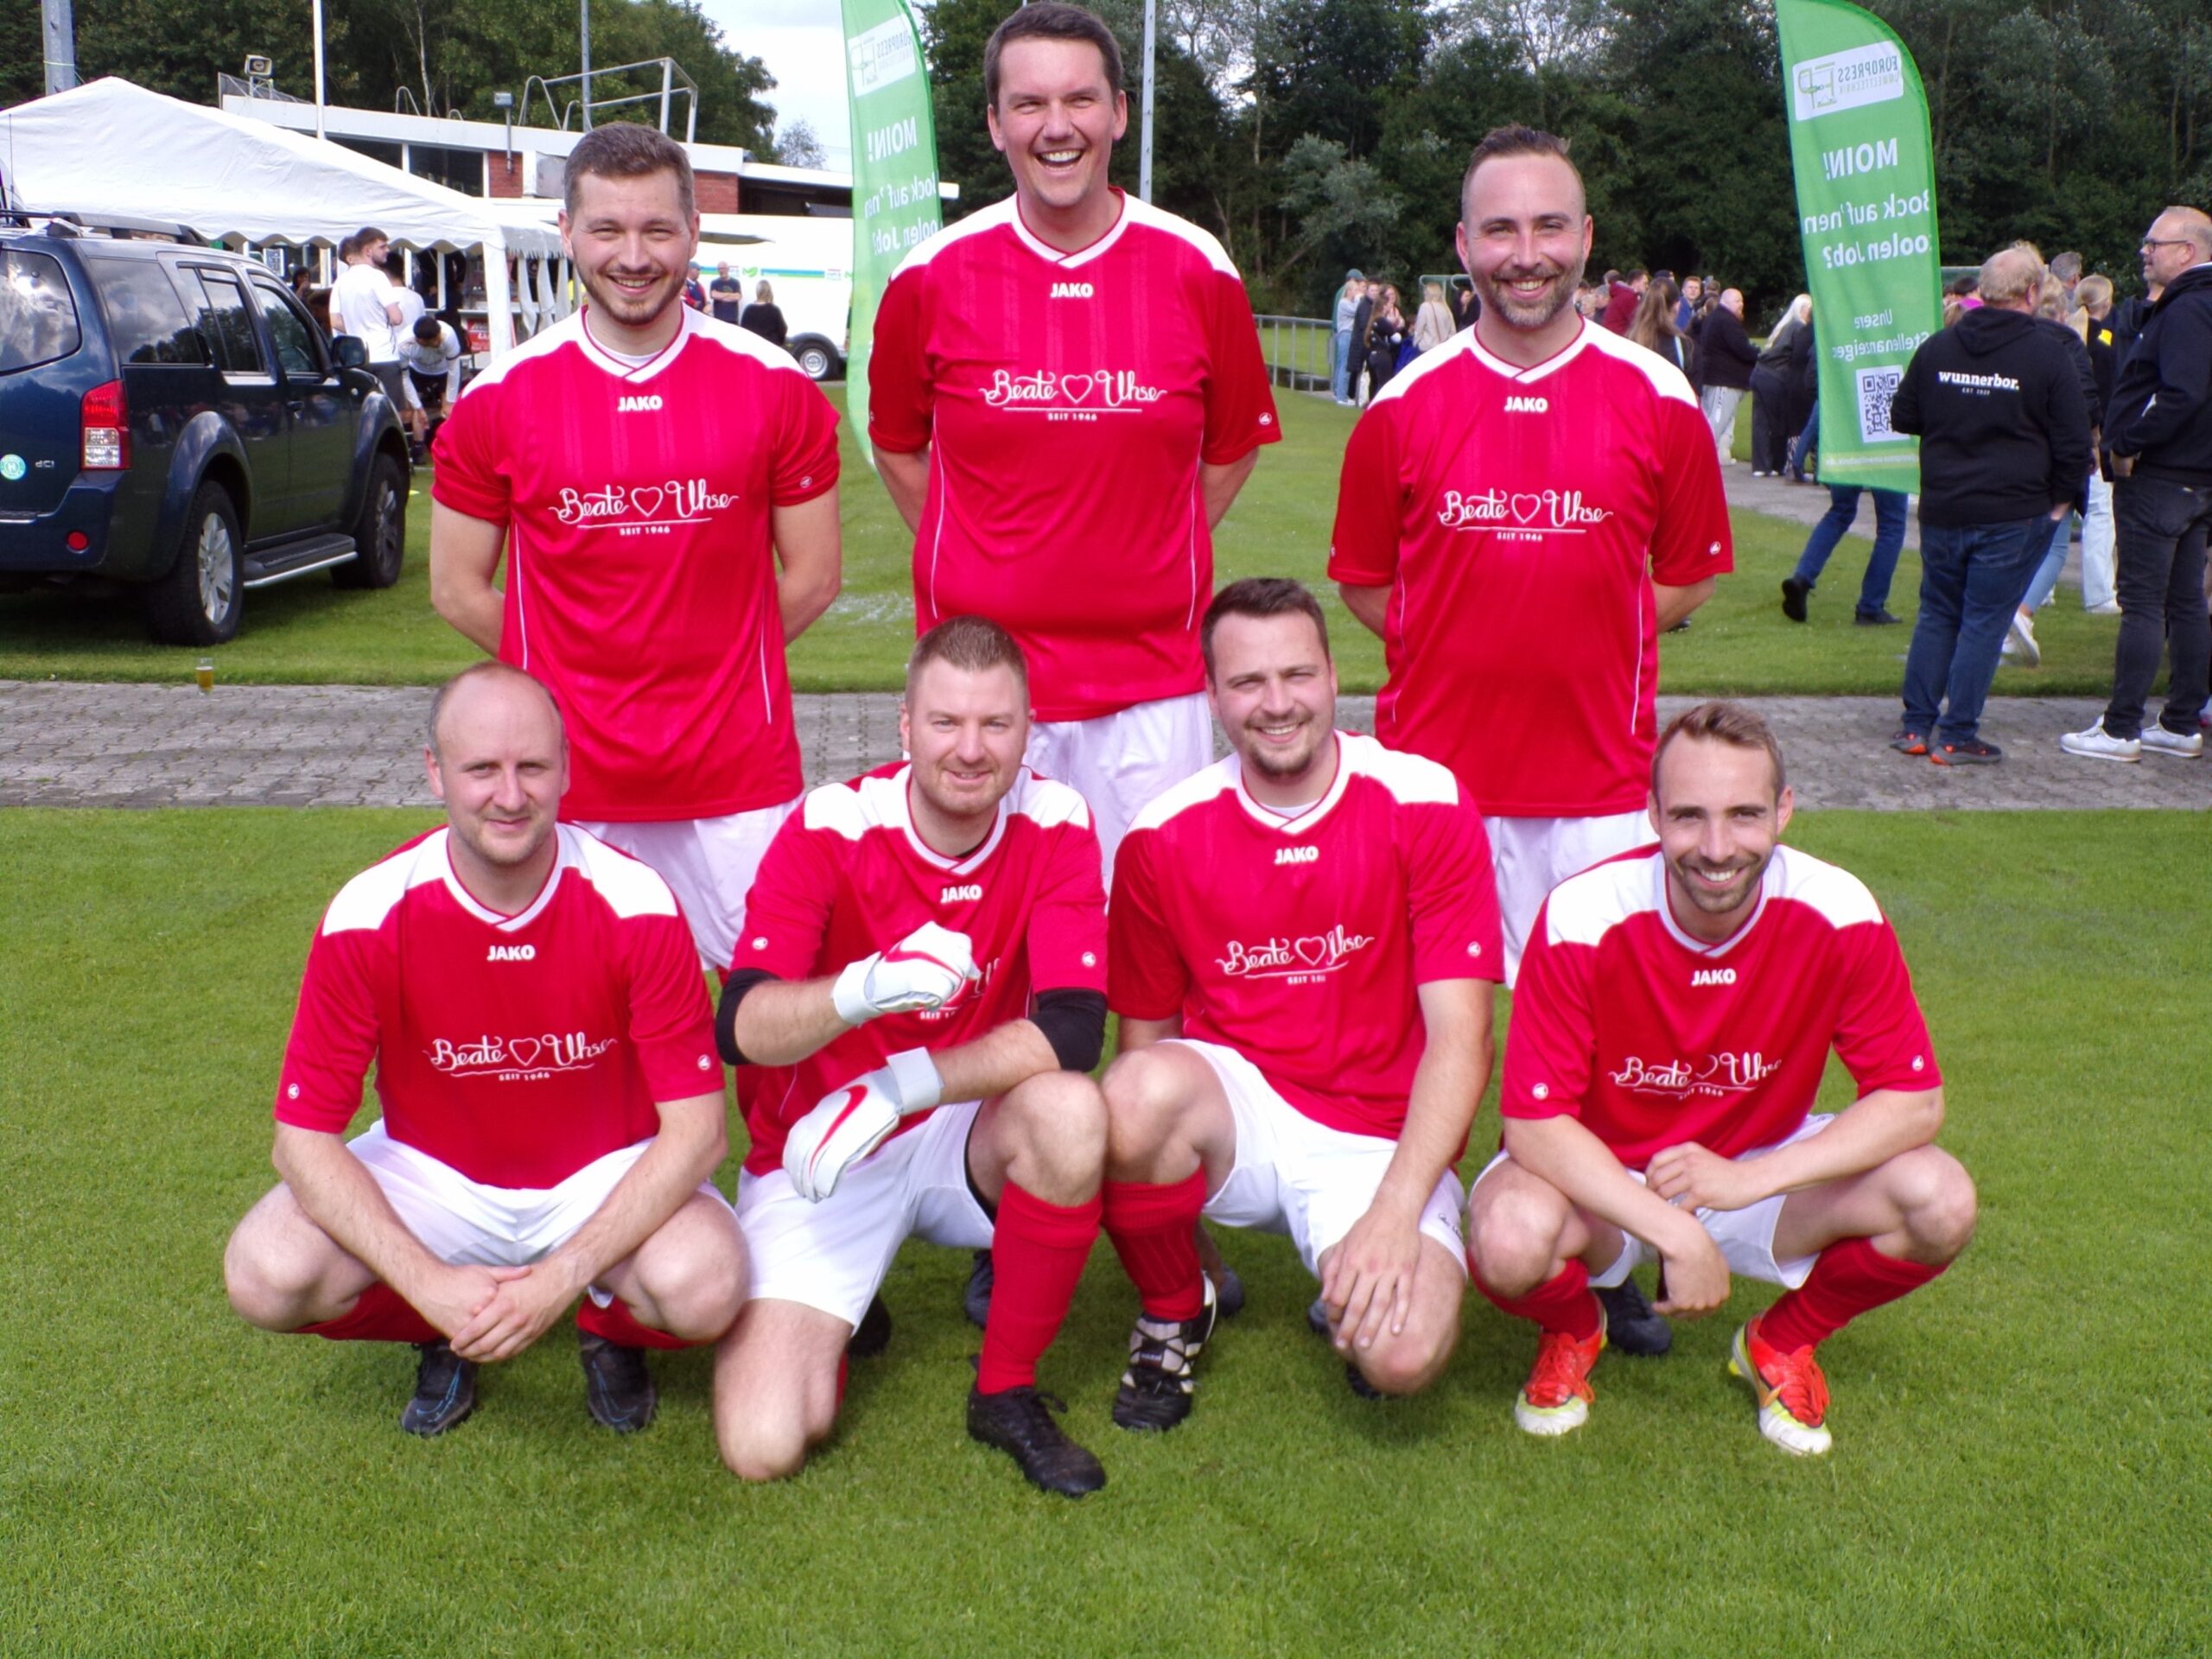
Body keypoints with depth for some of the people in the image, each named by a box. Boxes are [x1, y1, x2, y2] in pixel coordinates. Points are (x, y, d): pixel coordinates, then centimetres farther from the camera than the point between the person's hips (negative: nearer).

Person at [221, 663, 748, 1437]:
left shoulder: (636, 905, -21)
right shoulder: (367, 917, -18)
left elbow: (697, 1128, -20)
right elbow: (304, 1137, -15)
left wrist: (561, 1277, -29)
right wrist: (431, 1283, -28)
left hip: (606, 1177, -1)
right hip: (434, 1174, 2)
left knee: (704, 1285, -32)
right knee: (266, 1273, -24)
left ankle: (611, 1325, 7)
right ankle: (445, 1336, 8)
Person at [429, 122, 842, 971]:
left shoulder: (773, 386, 0)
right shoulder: (500, 399, 1)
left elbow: (812, 577, 6)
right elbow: (458, 590, 7)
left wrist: (712, 663, 4)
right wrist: (569, 676, 4)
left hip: (741, 777, 0)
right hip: (568, 784, 0)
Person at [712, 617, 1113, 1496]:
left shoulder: (1055, 824, -11)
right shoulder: (830, 827, -15)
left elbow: (1073, 1029, -20)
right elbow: (740, 1028, -23)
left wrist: (896, 1088, -28)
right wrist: (865, 988, -43)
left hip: (966, 1141, 1)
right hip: (820, 1157, -1)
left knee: (1070, 1112, -34)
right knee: (764, 1447, -17)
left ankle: (1008, 1392, -10)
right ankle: (837, 1308, 19)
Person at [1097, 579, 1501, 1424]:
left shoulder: (1424, 805, -10)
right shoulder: (1164, 836, -4)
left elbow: (1459, 1035, -13)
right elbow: (1145, 1039, 5)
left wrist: (1394, 1213, -23)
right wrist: (1151, 1126, -16)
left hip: (1380, 1142, -1)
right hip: (1234, 1115, 2)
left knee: (1404, 1354, -29)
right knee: (1137, 1094, -34)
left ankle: (1356, 1288, 12)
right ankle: (1171, 1314, -1)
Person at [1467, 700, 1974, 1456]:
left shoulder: (1839, 914, -18)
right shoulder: (1583, 916, -25)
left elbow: (1915, 1098, -15)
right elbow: (1533, 1119, -24)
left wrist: (1751, 1178, -28)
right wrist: (1675, 1231, -34)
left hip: (1765, 1168, 3)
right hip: (1600, 1176, -2)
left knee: (1941, 1203, -22)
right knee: (1512, 1238, -35)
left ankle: (1783, 1342, 8)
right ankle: (1573, 1331, 5)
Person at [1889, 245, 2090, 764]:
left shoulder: (1936, 347, 2)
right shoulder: (2047, 352, -9)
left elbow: (1902, 418, 11)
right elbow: (2075, 439, -8)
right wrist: (2059, 498, 6)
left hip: (1941, 509, 4)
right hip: (2012, 515, -4)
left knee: (1936, 615, 15)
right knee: (1984, 623, 2)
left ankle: (1916, 726, 16)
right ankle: (1957, 737, 4)